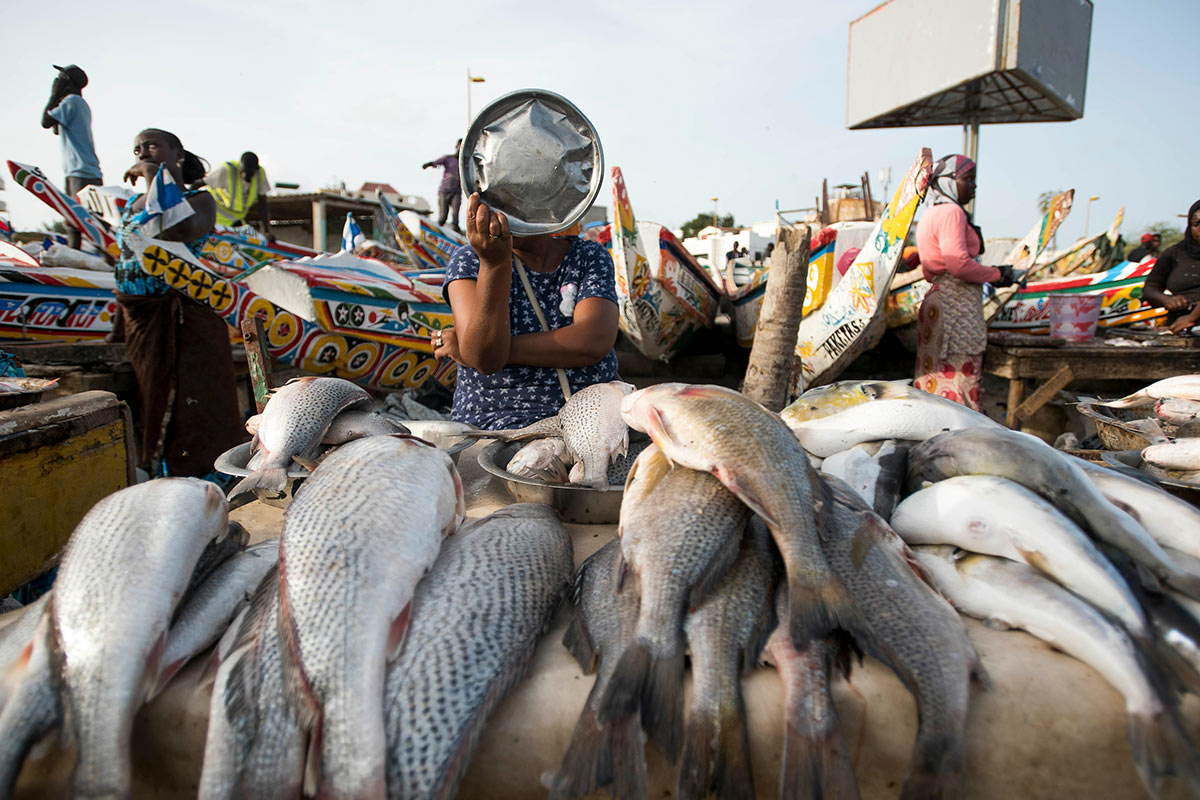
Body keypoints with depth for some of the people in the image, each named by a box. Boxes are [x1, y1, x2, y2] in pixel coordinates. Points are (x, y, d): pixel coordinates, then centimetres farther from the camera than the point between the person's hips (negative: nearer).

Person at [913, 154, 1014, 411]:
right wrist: (996, 274, -7)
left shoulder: (930, 214, 20)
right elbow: (959, 264, -21)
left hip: (937, 301, 10)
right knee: (960, 377, -7)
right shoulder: (951, 212, -11)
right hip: (957, 306, -10)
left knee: (937, 376, 12)